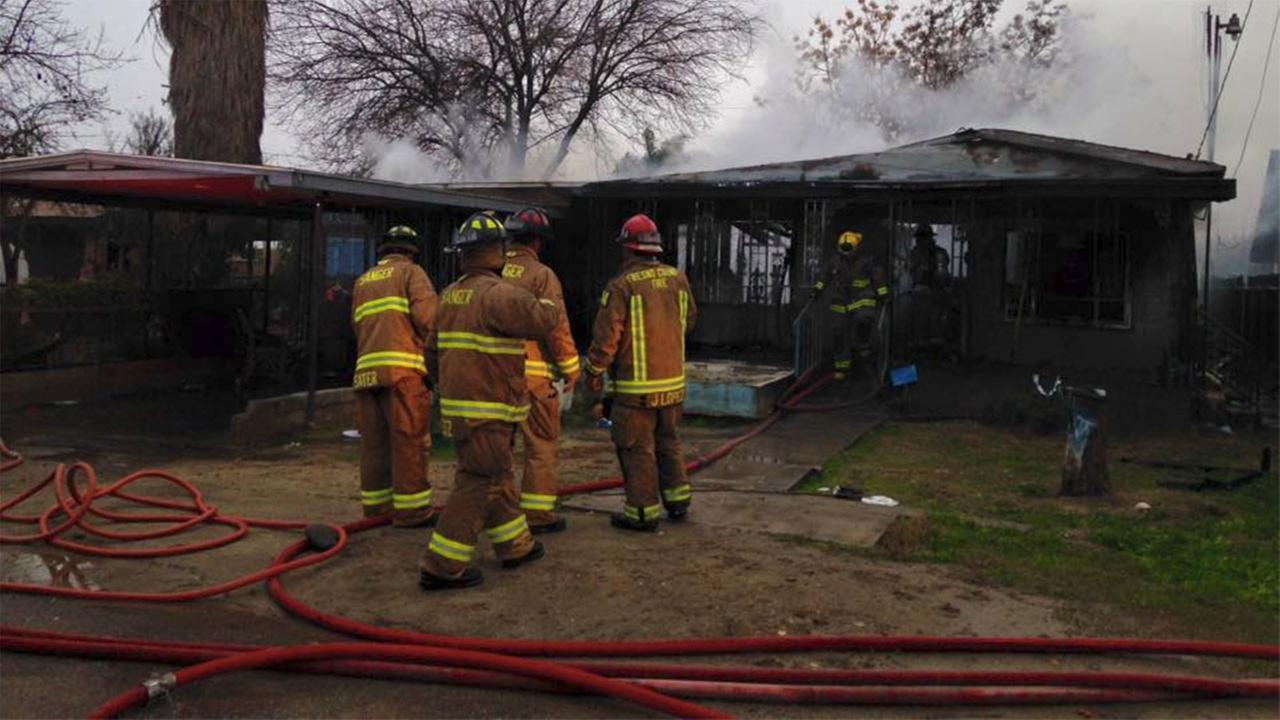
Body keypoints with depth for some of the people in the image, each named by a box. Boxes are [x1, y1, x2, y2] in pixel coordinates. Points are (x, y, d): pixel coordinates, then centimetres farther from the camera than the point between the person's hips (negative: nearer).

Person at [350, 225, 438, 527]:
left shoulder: (362, 282, 25)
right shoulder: (411, 272, 6)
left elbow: (357, 326, 19)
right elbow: (427, 314, -8)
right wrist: (432, 344, 7)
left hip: (366, 369, 6)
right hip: (402, 366, -6)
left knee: (374, 440, 10)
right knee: (410, 439, -5)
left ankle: (376, 503, 15)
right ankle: (411, 508, -5)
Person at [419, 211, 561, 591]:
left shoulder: (450, 295, 12)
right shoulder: (498, 293, -16)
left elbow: (433, 352, 18)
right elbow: (542, 319, -27)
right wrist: (550, 305, -4)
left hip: (456, 403, 9)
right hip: (486, 411, -9)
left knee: (498, 477, 20)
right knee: (478, 484, -3)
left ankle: (515, 545, 32)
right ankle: (441, 566, -2)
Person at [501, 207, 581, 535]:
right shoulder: (541, 275, -8)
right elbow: (557, 326, -11)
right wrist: (571, 369, -1)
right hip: (532, 372, -5)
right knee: (541, 445, 4)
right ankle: (536, 513, 7)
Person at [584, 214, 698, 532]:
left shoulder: (621, 286, -15)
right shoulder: (678, 278, 3)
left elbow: (606, 335, -15)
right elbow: (689, 319, 17)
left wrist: (595, 372, -1)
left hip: (636, 386, -6)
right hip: (673, 379, 6)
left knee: (637, 448, 4)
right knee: (668, 440, 21)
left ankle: (643, 511, 10)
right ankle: (677, 499, 27)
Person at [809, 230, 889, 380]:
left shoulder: (867, 261, -7)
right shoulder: (837, 261, 4)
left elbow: (879, 277, -3)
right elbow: (826, 276, 17)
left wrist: (883, 295, -7)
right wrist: (817, 289, 11)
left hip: (863, 300, -4)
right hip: (843, 302, 4)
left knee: (863, 319, -33)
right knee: (842, 334, 3)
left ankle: (862, 345, -2)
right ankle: (841, 367, 13)